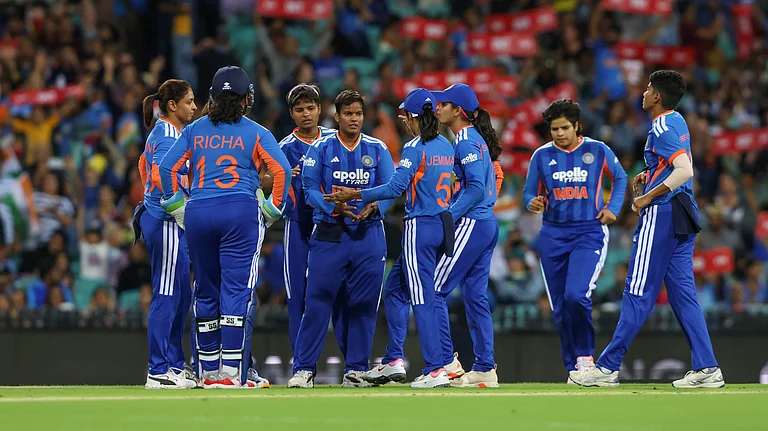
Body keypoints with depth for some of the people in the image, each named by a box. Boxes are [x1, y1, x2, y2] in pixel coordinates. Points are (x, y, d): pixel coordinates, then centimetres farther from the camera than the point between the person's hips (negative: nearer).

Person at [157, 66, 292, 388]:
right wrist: (273, 208, 2)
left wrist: (178, 209, 11)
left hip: (197, 213, 3)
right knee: (238, 291, -4)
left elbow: (166, 167, 7)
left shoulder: (195, 130, 13)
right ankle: (232, 373, -11)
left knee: (206, 292, 13)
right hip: (241, 211, -3)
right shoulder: (255, 132, 5)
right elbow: (282, 168, -7)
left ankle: (208, 371, 17)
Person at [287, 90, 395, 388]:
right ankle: (304, 369, -2)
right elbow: (310, 188, -3)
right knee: (318, 300, -6)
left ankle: (356, 370, 10)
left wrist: (373, 207, -18)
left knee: (364, 304, 2)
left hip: (368, 234, 2)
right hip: (329, 234, -2)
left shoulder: (377, 149, 8)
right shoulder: (321, 149, 4)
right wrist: (334, 205, -21)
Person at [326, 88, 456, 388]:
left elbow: (396, 187, -19)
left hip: (420, 227, -9)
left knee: (423, 297, -7)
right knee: (395, 288, 17)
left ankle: (435, 370, -10)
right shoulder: (445, 146, 12)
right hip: (442, 223, 9)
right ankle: (393, 361, 17)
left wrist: (356, 195, -12)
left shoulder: (415, 148, -12)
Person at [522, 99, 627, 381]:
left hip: (589, 233, -3)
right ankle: (574, 369, 15)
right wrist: (533, 204, -12)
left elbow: (620, 178, 15)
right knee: (560, 308, 3)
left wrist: (613, 208, 2)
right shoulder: (542, 156, 4)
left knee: (576, 295, -23)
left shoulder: (597, 150, 0)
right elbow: (529, 192, 10)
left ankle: (585, 355, -3)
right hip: (553, 235, 3)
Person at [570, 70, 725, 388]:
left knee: (639, 293, -6)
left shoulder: (662, 129, -14)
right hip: (684, 217, 10)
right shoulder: (677, 121, 16)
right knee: (682, 293, 8)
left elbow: (685, 171, -25)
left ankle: (607, 368, -3)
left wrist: (649, 196, -19)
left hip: (661, 213, -10)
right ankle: (706, 369, 1)